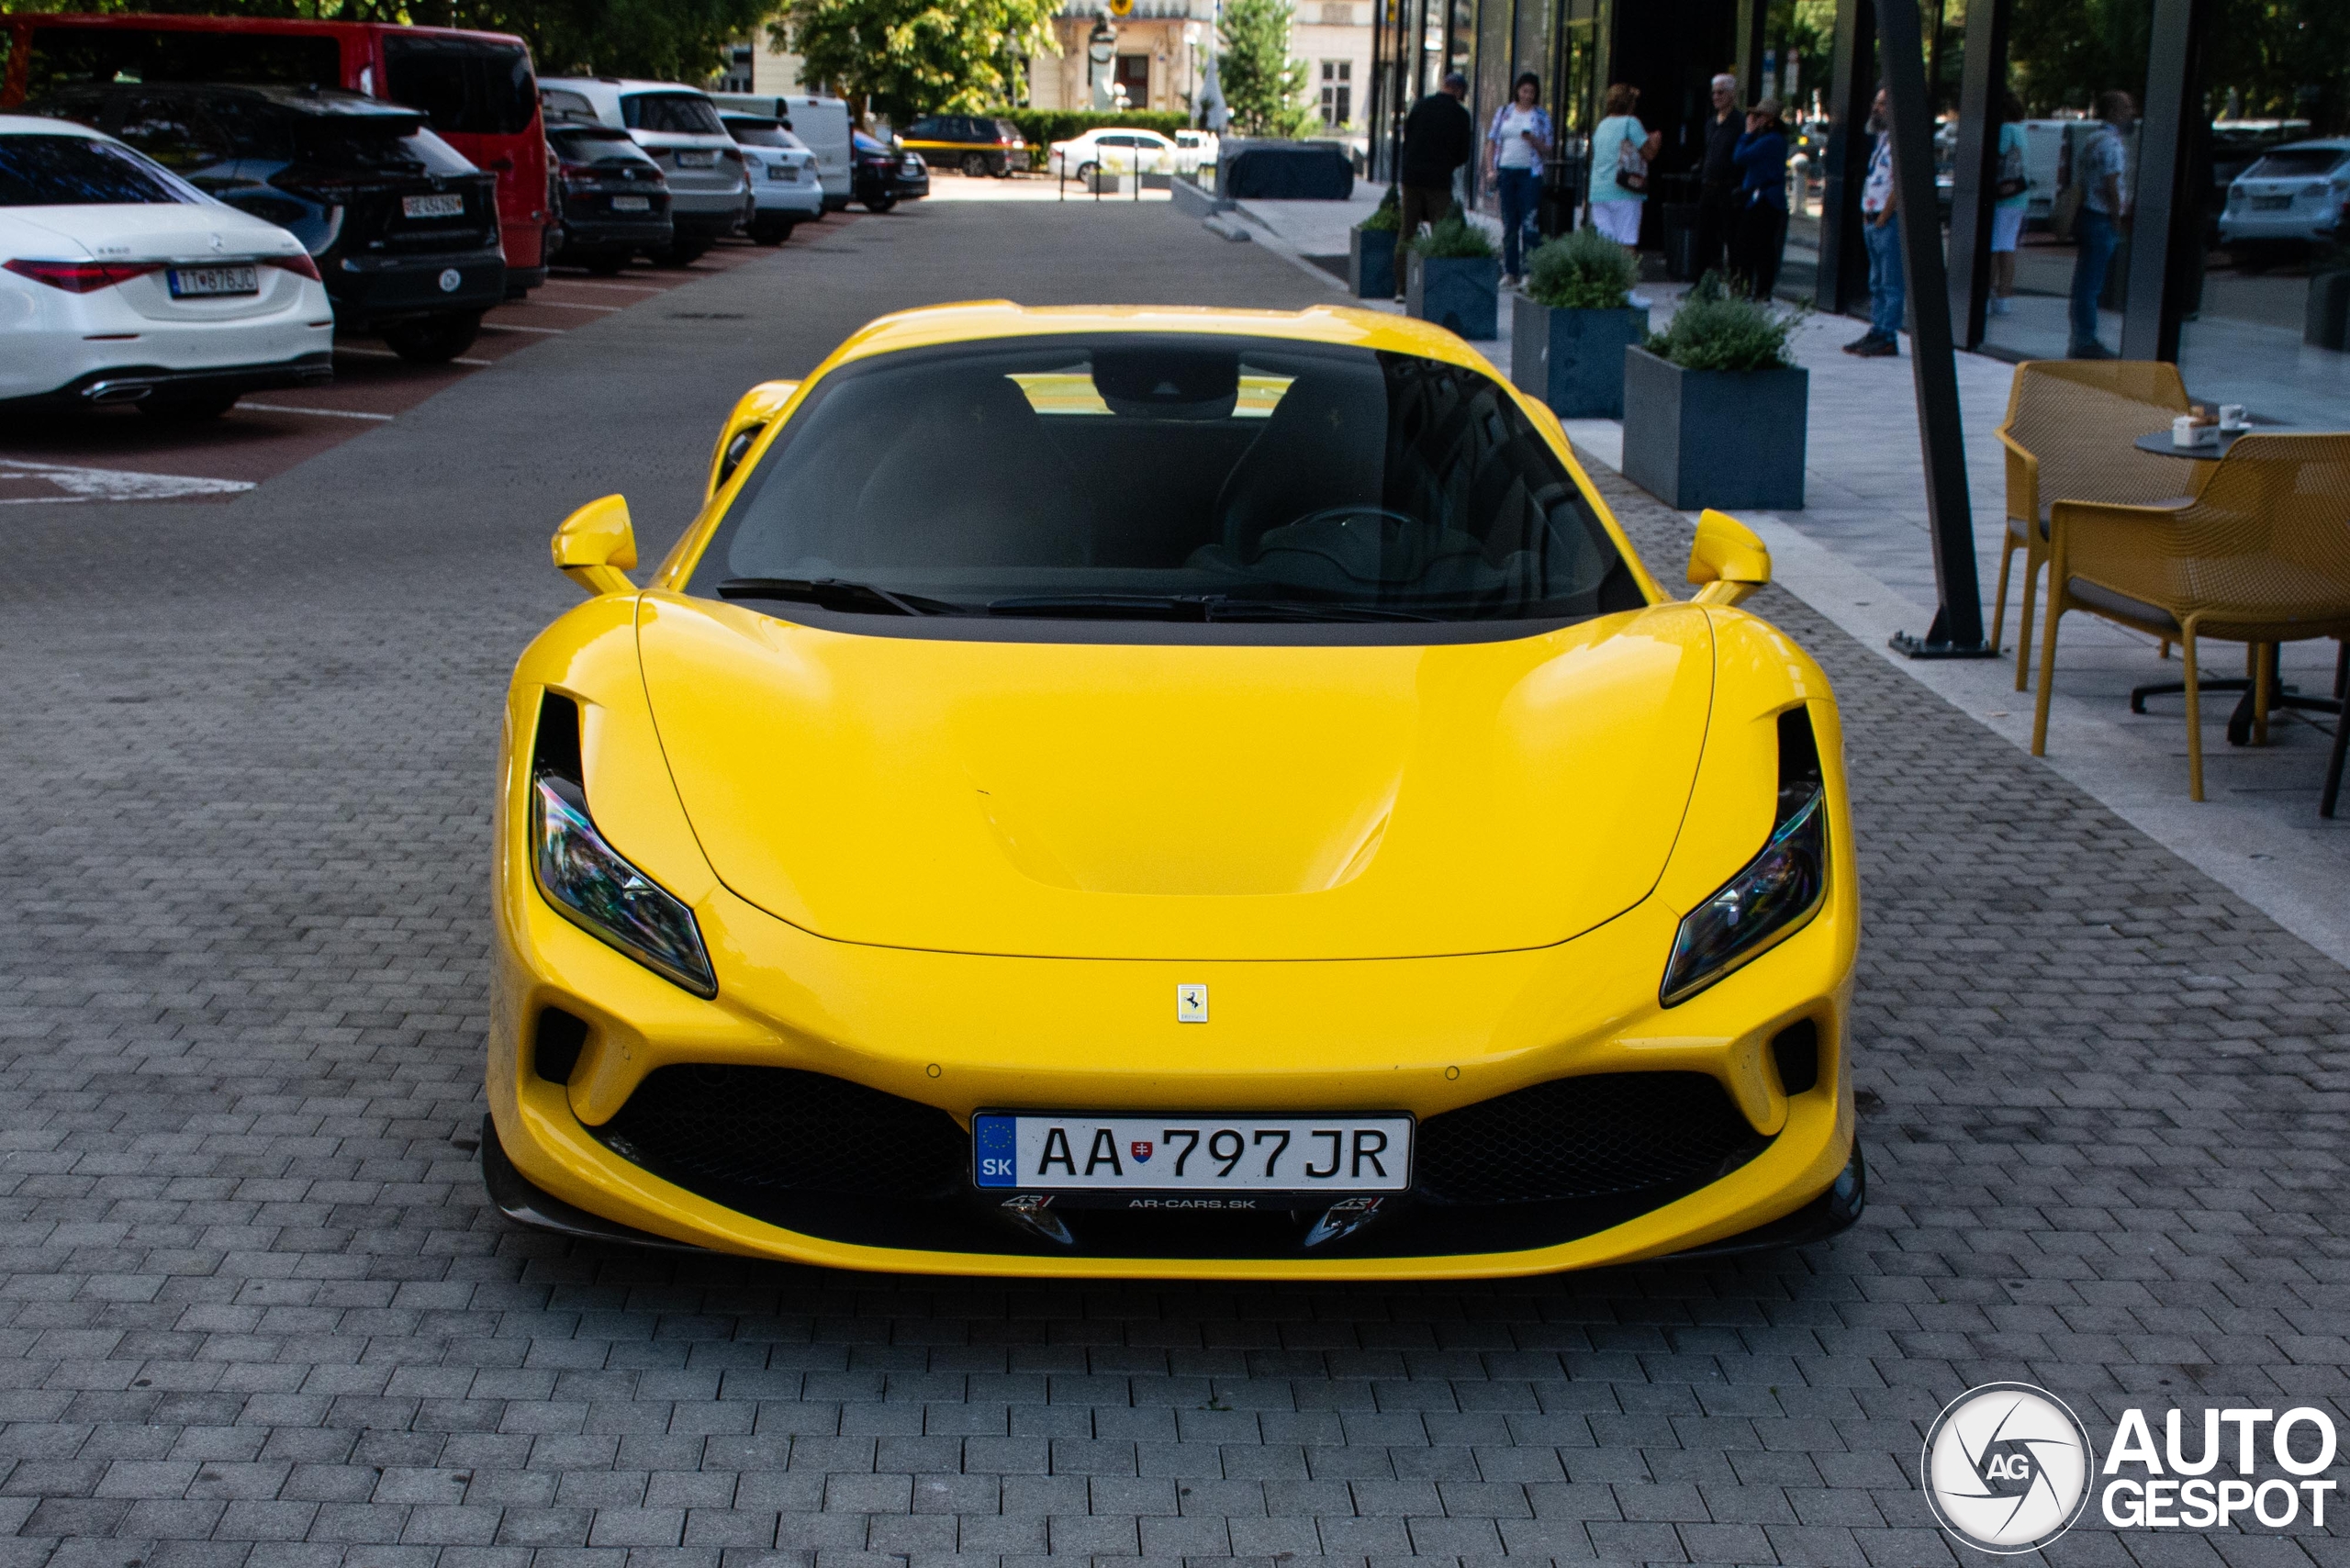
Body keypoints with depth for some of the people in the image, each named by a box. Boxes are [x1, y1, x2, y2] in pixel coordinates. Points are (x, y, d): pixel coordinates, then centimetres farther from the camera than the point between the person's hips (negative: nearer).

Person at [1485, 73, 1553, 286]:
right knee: (1508, 224, 5)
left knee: (1529, 223, -10)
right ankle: (1509, 271, 10)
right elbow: (1492, 142, 13)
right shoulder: (1503, 112, 11)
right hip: (1505, 171, 2)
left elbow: (1546, 151, 6)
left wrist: (1533, 140, -14)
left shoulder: (1541, 117, 6)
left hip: (1530, 173, -2)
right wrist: (1490, 169, 2)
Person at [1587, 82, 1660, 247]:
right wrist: (1656, 140, 15)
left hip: (1598, 192, 6)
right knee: (1626, 242, -5)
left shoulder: (1601, 126, 15)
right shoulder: (1630, 123, -6)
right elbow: (1649, 153, -7)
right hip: (1623, 192, -6)